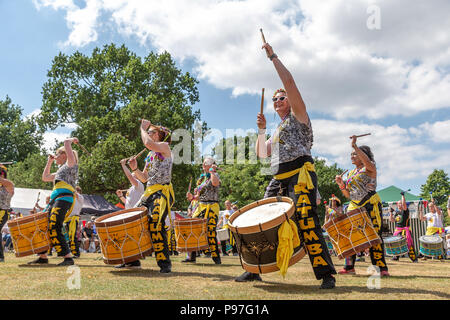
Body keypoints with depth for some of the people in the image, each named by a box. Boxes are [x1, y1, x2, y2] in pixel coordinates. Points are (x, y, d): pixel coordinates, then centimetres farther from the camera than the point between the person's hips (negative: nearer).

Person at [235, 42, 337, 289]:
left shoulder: (298, 116, 9)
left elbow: (289, 82, -2)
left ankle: (326, 273, -15)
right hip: (278, 179, 8)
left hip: (299, 174, -8)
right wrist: (262, 130, 16)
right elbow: (262, 153, 26)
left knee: (306, 222, -20)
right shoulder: (277, 130, 30)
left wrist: (273, 57, 6)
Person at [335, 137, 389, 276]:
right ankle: (349, 267, 11)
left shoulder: (369, 169, 0)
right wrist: (341, 184, -2)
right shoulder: (350, 174, 18)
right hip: (354, 207, 7)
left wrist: (355, 146, -28)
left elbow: (368, 162, -27)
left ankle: (381, 268, -4)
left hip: (370, 205, -6)